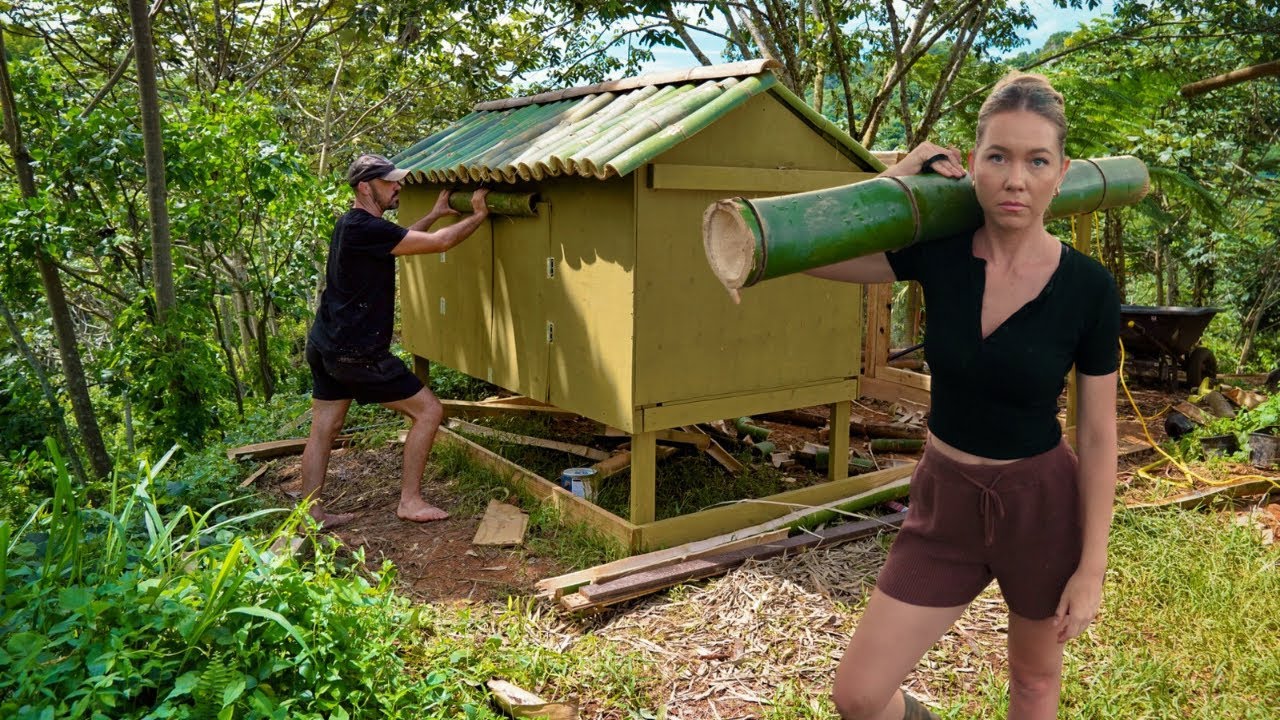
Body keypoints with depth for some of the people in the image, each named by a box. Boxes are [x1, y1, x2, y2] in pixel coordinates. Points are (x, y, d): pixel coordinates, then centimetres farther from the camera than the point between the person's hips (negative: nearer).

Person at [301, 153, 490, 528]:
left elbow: (398, 240, 31)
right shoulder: (365, 229, -19)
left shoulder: (352, 225, 12)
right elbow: (439, 243, -18)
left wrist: (435, 213, 28)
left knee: (323, 429, 13)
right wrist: (478, 215, -6)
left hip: (325, 346, 10)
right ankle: (410, 501, 6)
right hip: (356, 353, -10)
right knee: (428, 410, -1)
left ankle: (311, 513, 20)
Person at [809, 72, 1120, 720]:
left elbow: (1098, 437, -8)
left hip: (1041, 505, -1)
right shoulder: (938, 253, -9)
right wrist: (901, 175, -13)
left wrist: (1091, 567, -6)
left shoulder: (1089, 288, -14)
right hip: (945, 502, 2)